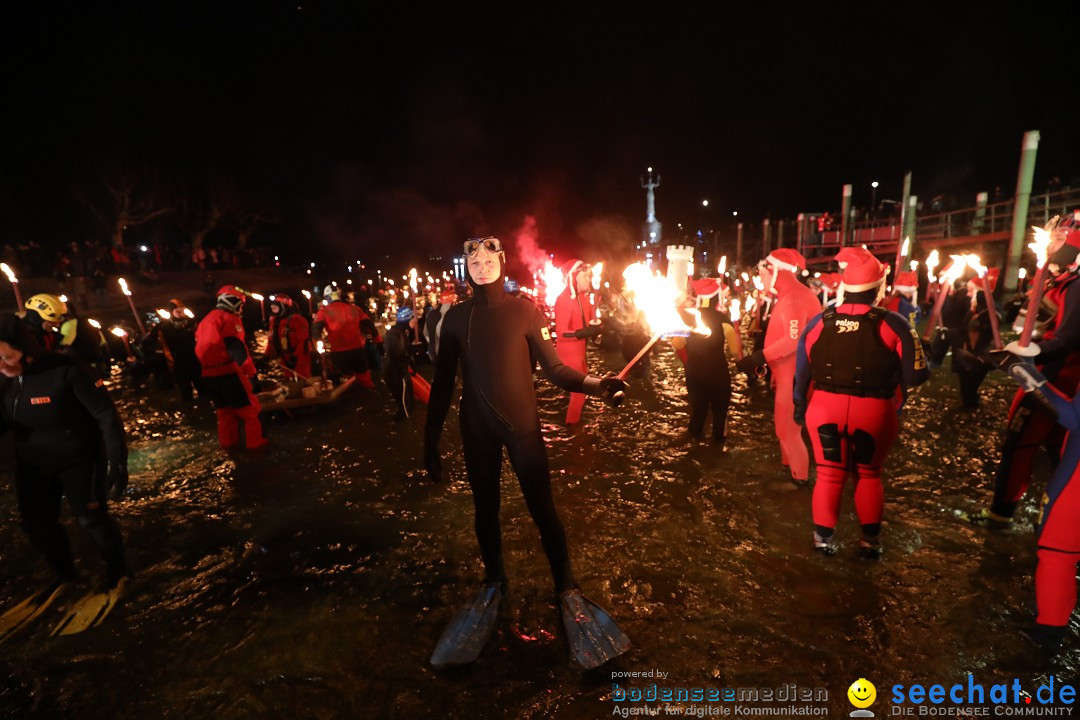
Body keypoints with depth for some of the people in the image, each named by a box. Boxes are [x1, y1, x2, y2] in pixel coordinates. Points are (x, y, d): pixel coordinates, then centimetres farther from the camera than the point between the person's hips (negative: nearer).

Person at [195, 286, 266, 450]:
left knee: (225, 411, 20)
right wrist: (252, 373, -21)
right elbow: (238, 349, -20)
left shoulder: (205, 321, 18)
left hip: (208, 375, 8)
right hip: (228, 374, -8)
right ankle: (256, 443, 6)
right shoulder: (230, 318, -10)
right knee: (251, 410, 2)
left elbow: (200, 348, 22)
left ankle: (228, 443, 27)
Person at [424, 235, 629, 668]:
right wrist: (431, 437, 3)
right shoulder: (455, 318, 0)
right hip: (476, 430, 2)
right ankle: (493, 584, 35)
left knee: (542, 509, 1)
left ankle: (567, 590, 18)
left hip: (522, 424, -2)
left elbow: (553, 368, -8)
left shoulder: (524, 311, -5)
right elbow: (443, 382, 3)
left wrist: (594, 384, -26)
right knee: (485, 509, 14)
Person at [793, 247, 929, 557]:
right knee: (869, 473, 18)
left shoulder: (819, 322, -4)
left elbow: (801, 372, 2)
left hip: (825, 407, 2)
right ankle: (871, 540, 27)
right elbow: (915, 376, -11)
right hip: (874, 411, -1)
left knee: (829, 472, 13)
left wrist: (799, 406, 14)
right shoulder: (893, 325, -12)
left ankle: (823, 537, 22)